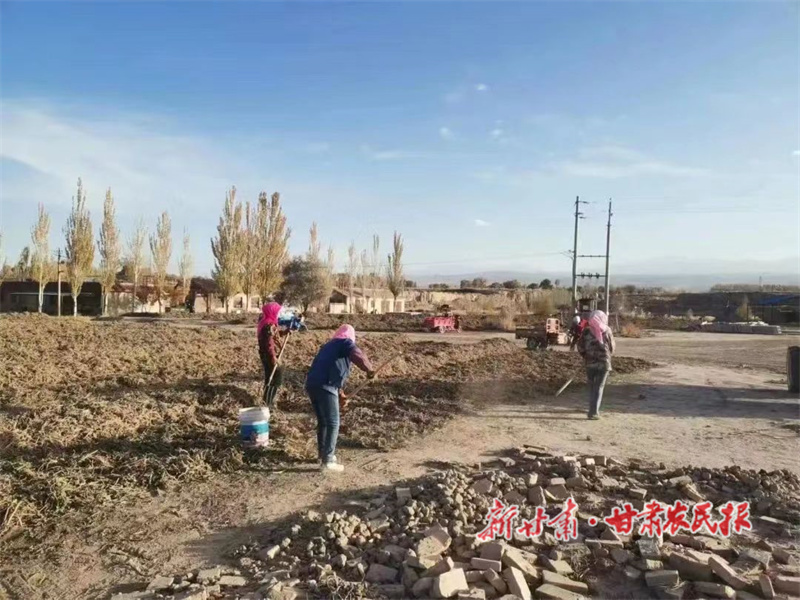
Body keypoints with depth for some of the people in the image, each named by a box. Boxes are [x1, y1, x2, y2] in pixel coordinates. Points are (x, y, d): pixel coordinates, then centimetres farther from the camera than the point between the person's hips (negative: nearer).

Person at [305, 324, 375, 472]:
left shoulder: (329, 345, 31)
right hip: (324, 386, -8)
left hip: (311, 384, 8)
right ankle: (327, 461, -1)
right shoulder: (346, 343, 7)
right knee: (332, 423, -2)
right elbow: (358, 356, -15)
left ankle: (323, 454, 33)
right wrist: (369, 370, 0)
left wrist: (340, 395, 37)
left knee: (323, 422, 22)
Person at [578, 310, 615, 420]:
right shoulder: (607, 331, -2)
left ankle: (593, 409, 20)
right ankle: (594, 412, -5)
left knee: (592, 387, 15)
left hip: (590, 363, 1)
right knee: (599, 387, 3)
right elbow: (611, 348, 6)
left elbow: (580, 347, -2)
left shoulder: (587, 331, -4)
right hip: (604, 362, 0)